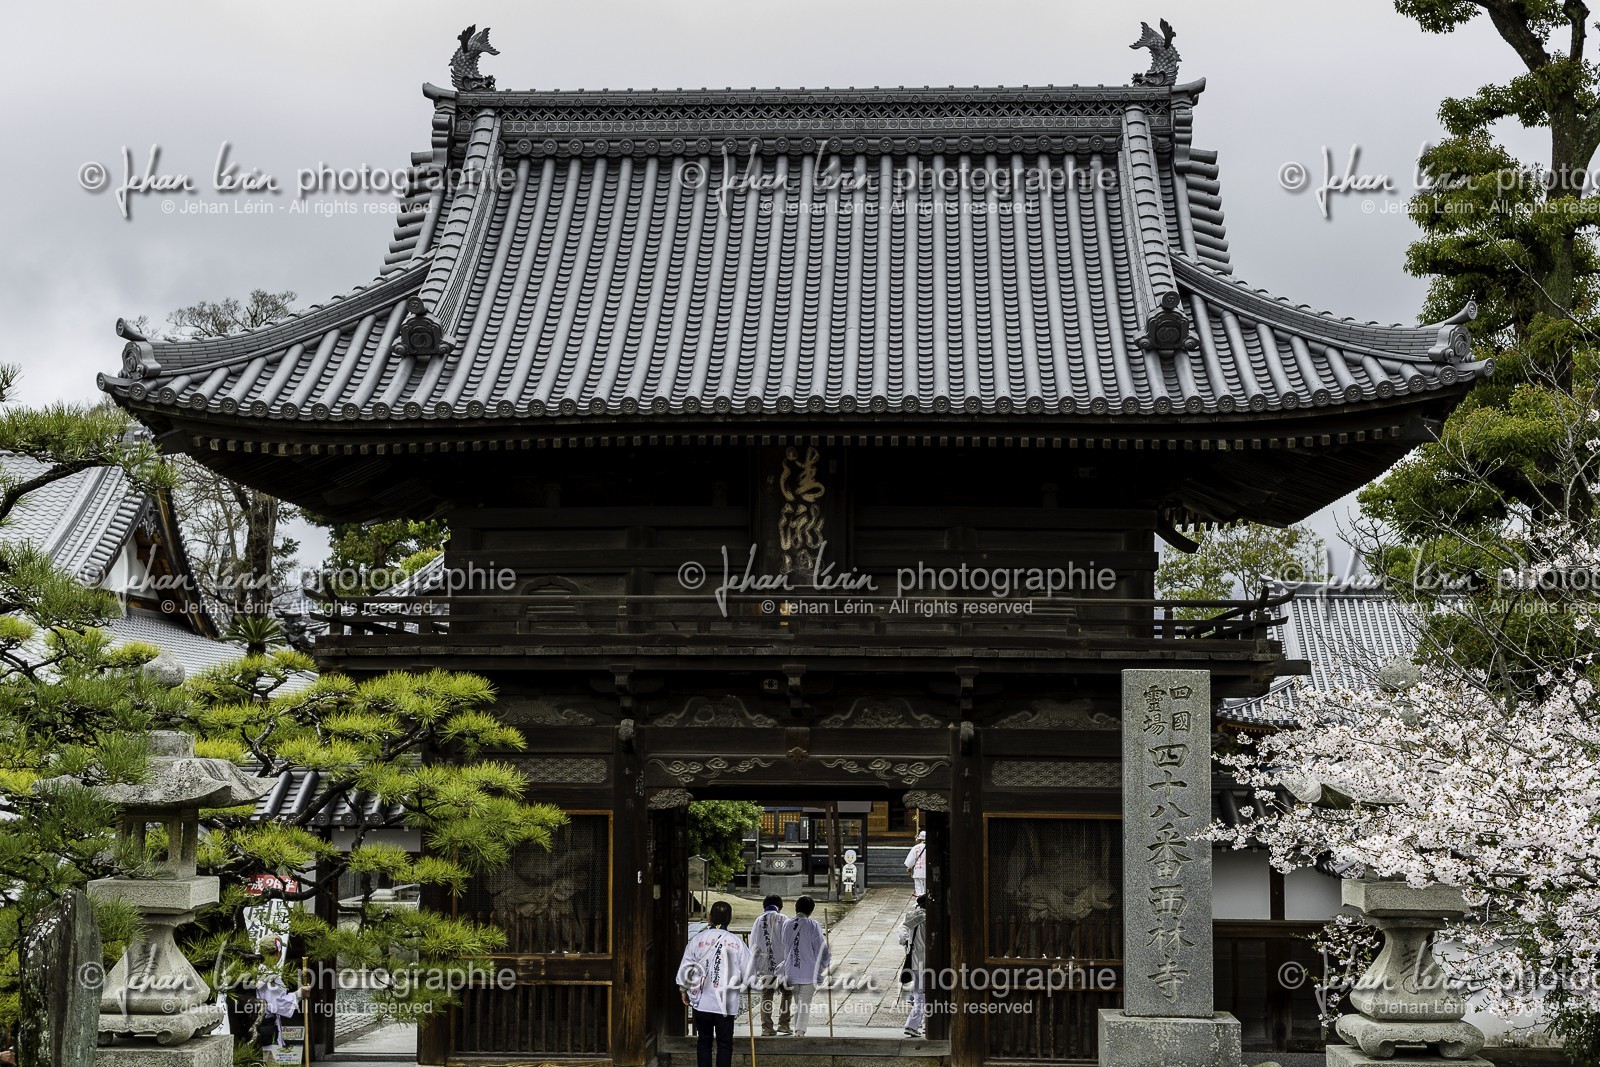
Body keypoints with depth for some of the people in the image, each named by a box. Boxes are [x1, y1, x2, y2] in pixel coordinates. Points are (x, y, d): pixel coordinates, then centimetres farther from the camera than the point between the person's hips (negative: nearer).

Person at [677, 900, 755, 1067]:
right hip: (727, 1003, -1)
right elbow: (748, 969, 1)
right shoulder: (737, 942, -5)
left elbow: (685, 967, 2)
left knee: (704, 1041, 12)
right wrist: (745, 985, 22)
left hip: (701, 1001, 1)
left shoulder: (697, 939, -3)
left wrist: (684, 990, 16)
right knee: (725, 1043, 7)